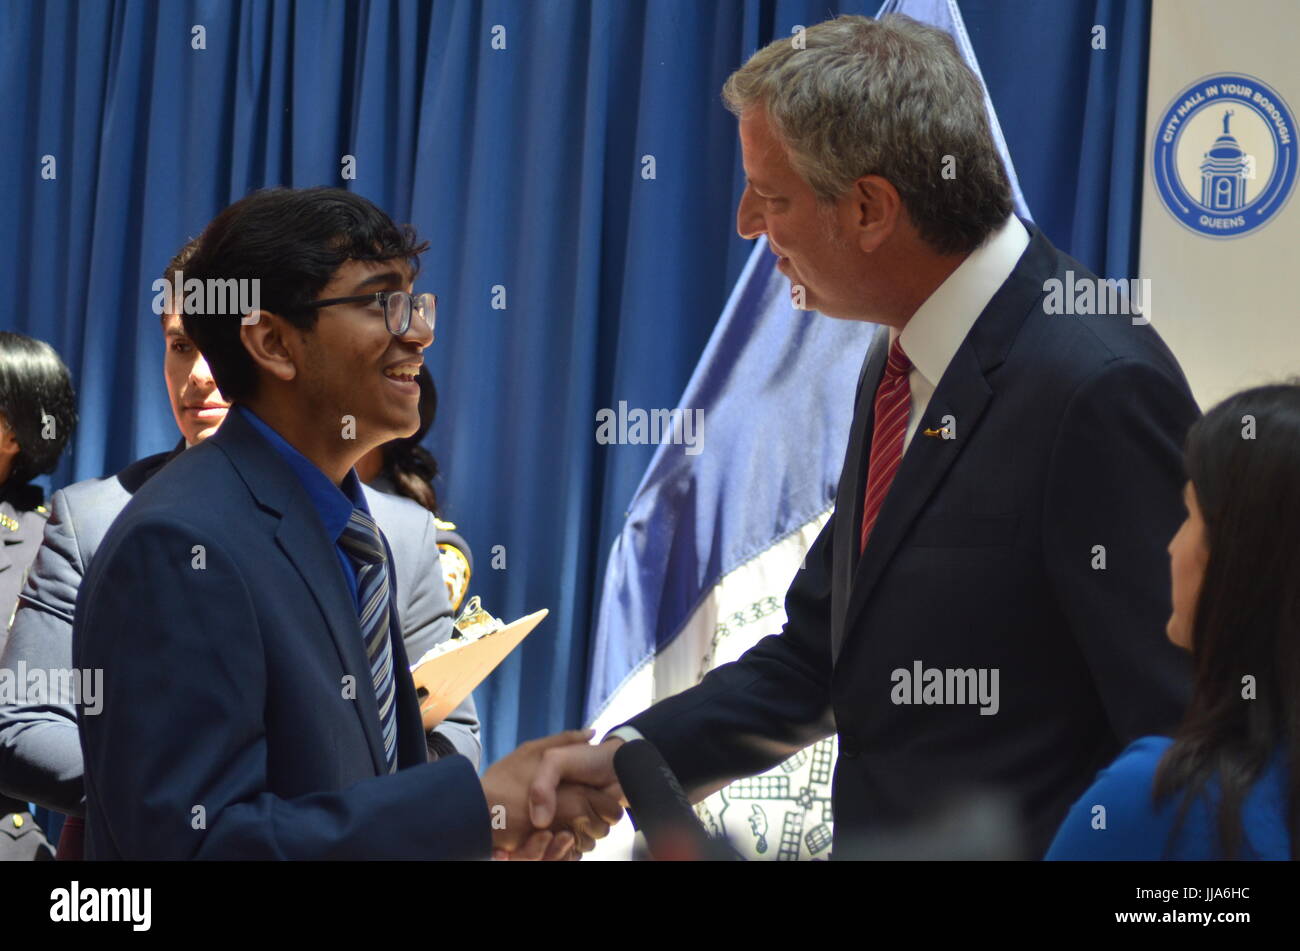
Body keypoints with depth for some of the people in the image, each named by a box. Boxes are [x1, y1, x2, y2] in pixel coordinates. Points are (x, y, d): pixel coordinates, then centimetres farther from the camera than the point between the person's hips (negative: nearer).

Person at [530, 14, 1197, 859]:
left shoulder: (1097, 387, -21)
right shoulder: (899, 374, 7)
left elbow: (1183, 734, -21)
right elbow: (819, 653, 12)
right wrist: (629, 757, -1)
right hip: (879, 834, 8)